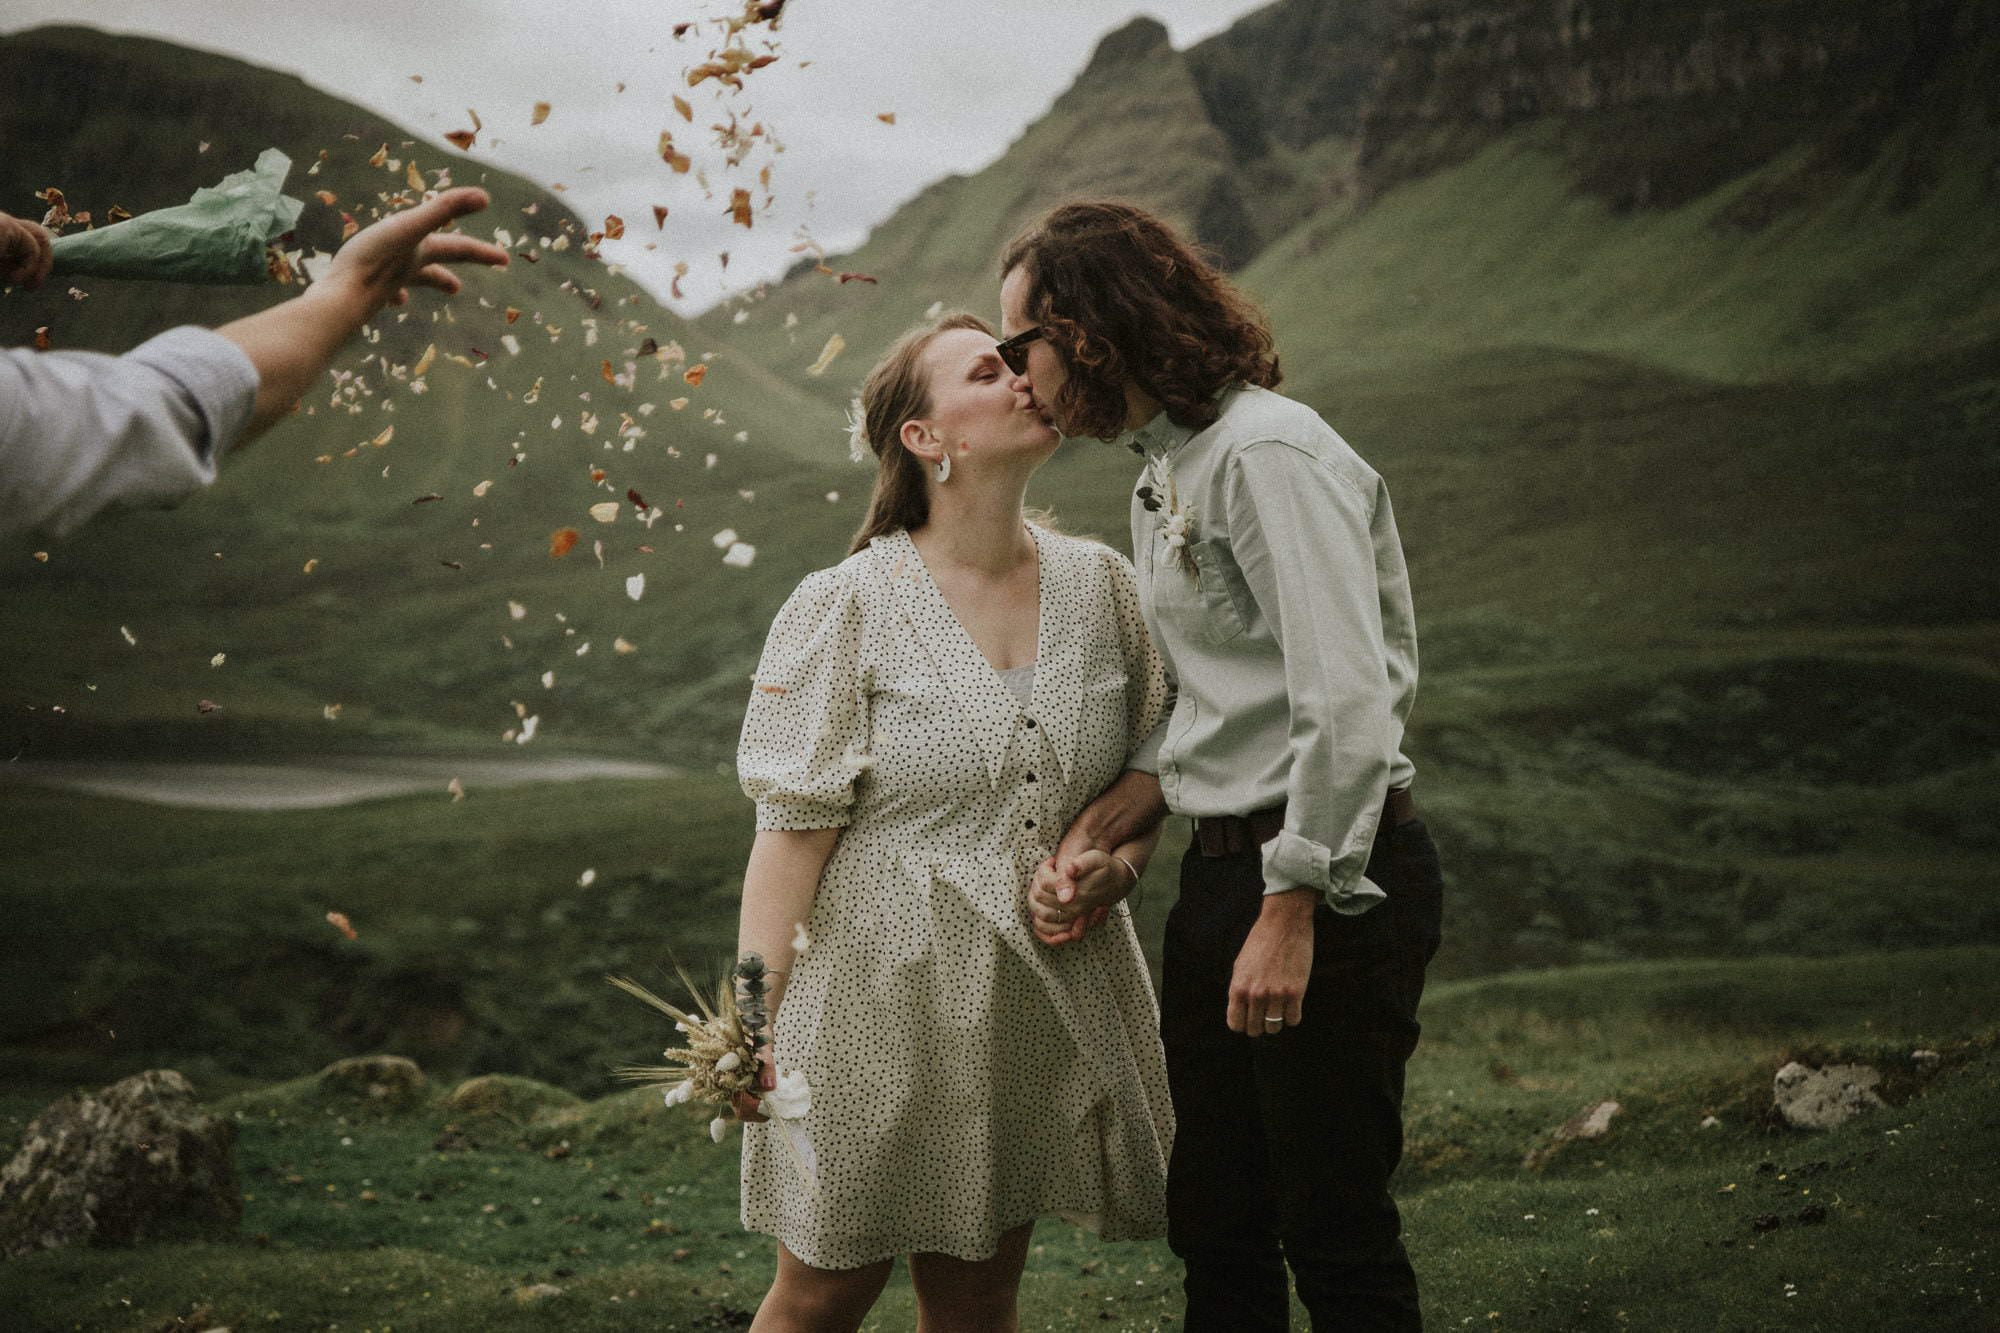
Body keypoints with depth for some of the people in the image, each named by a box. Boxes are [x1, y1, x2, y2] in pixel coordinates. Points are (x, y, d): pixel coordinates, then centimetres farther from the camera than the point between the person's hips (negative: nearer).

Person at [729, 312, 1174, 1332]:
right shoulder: (846, 608, -8)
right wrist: (751, 1020, -16)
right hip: (881, 991, -4)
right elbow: (792, 827, -10)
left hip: (1043, 1001, 4)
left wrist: (1120, 852, -5)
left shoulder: (1098, 584, 5)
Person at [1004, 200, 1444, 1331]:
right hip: (1224, 868, 9)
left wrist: (1290, 915, -21)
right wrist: (1094, 837, 3)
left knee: (1335, 1230, 2)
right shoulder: (1164, 480, 16)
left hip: (1331, 873, -9)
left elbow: (1346, 707, -22)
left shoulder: (1271, 454, -15)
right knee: (1213, 1224, 14)